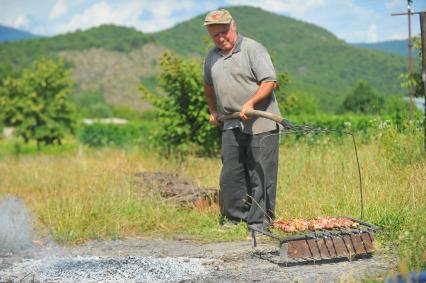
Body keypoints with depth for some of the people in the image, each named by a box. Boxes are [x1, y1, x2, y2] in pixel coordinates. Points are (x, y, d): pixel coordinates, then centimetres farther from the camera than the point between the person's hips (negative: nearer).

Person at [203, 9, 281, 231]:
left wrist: (251, 103, -25)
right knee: (230, 174, 6)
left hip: (260, 123, -6)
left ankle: (259, 222, 2)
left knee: (260, 174, -3)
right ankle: (234, 219, 15)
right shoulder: (212, 57, 14)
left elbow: (269, 81, -14)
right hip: (231, 126, 6)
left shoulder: (253, 49, -6)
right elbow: (209, 86, 33)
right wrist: (213, 111, 29)